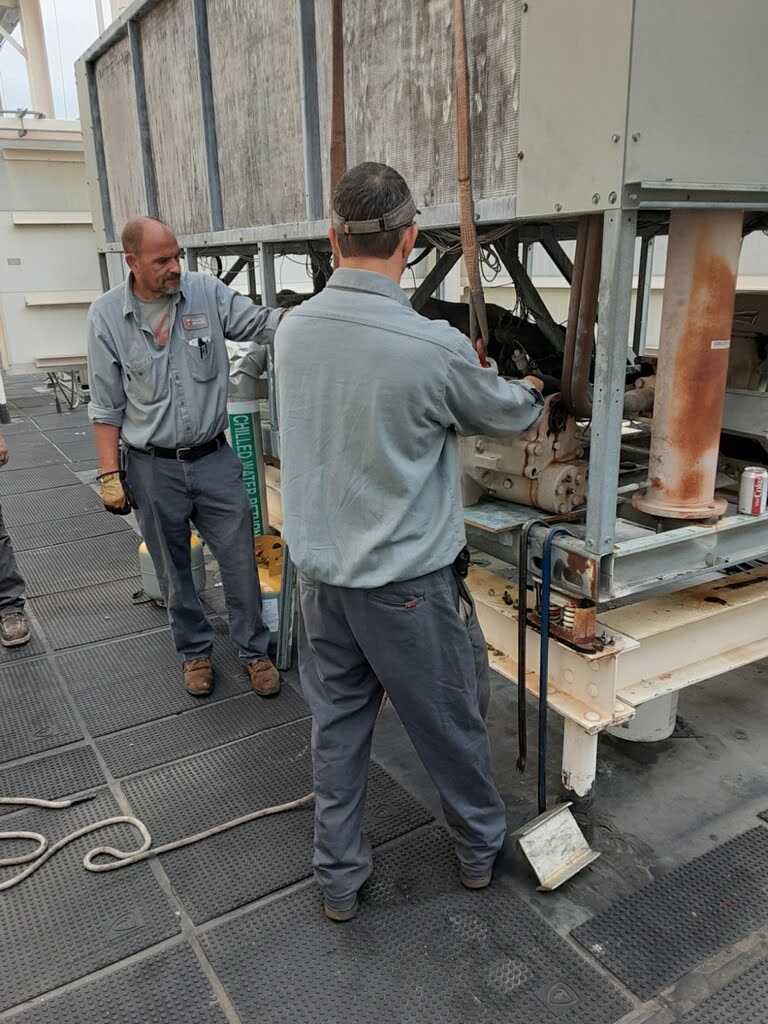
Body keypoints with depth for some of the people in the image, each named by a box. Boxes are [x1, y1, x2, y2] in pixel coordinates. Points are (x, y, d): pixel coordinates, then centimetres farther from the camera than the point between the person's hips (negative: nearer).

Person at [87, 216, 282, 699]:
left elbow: (260, 322, -11)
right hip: (153, 469, 0)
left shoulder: (206, 292, -4)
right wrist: (111, 476, -4)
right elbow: (107, 406, -2)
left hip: (214, 458, 1)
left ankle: (254, 650, 26)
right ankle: (196, 650, 34)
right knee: (174, 569, 14)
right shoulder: (106, 315, -5)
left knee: (240, 561, 7)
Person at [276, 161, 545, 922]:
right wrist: (529, 390, 21)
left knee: (336, 723, 19)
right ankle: (480, 848, 42)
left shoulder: (293, 330, -5)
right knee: (450, 723, 17)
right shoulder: (433, 348, -21)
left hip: (320, 571, 5)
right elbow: (507, 416, -2)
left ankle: (338, 878, 34)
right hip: (405, 584, -4)